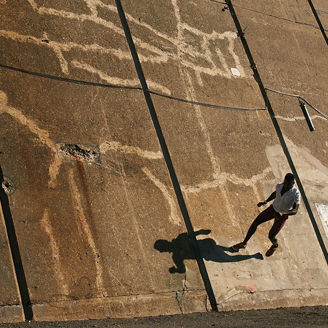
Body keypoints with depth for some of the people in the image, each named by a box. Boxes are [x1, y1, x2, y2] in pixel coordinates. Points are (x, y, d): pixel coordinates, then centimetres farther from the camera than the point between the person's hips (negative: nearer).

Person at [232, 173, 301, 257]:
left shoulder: (296, 193, -27)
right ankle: (244, 243, 19)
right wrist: (265, 202, 9)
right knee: (255, 222, 1)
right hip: (273, 208, 5)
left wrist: (282, 213, -44)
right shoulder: (279, 186, -11)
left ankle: (275, 245, 34)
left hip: (282, 216, -5)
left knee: (271, 236, -5)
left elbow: (295, 211, -30)